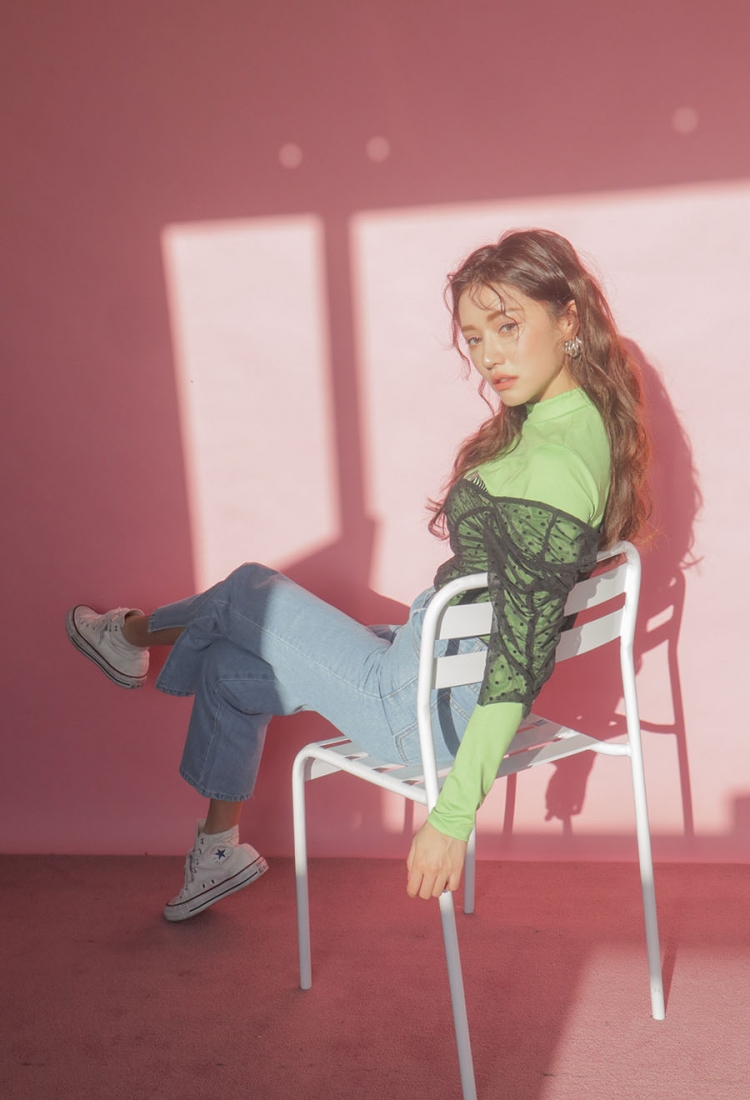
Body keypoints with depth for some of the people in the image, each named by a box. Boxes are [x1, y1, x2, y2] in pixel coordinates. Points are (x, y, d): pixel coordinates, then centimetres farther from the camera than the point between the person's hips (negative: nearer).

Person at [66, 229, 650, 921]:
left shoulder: (551, 465, -29)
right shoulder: (582, 419, 1)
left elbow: (519, 667, -30)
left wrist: (453, 815, -27)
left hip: (432, 710, -9)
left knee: (248, 592, 7)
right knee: (228, 668, 20)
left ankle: (136, 635, 42)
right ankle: (220, 849, 40)